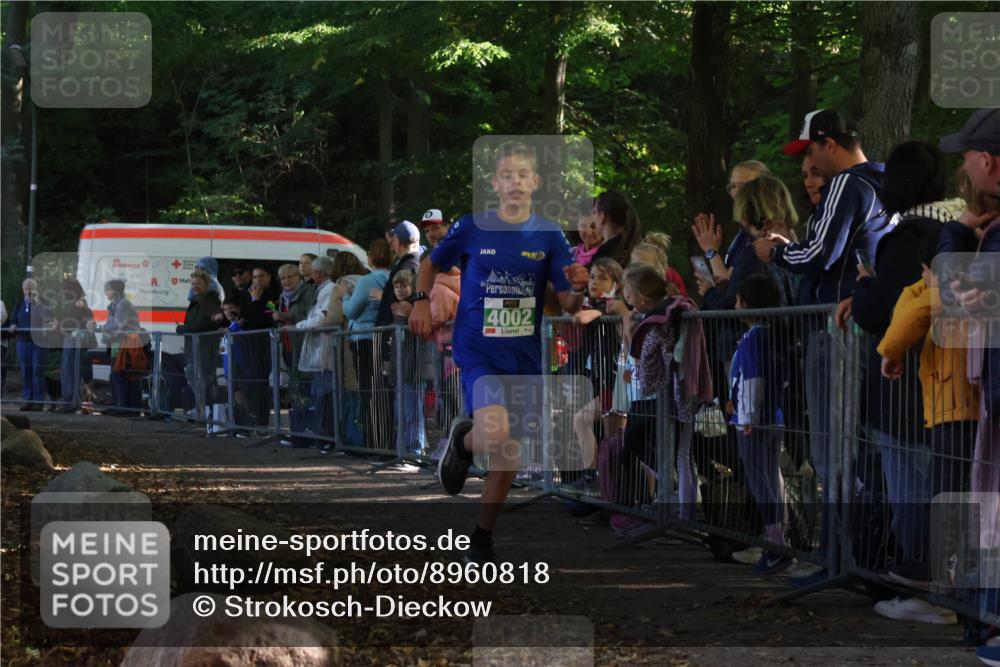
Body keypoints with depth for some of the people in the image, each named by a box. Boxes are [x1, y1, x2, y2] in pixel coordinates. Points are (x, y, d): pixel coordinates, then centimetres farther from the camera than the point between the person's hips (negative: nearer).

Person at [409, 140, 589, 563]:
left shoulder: (549, 236, 1)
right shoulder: (473, 228, -4)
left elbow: (567, 305, -1)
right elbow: (431, 265, 12)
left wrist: (577, 289, -23)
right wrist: (422, 301, -4)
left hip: (524, 356, 3)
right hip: (478, 350, -3)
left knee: (508, 456, 9)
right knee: (495, 434, -27)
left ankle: (482, 540, 27)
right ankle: (462, 440, 10)